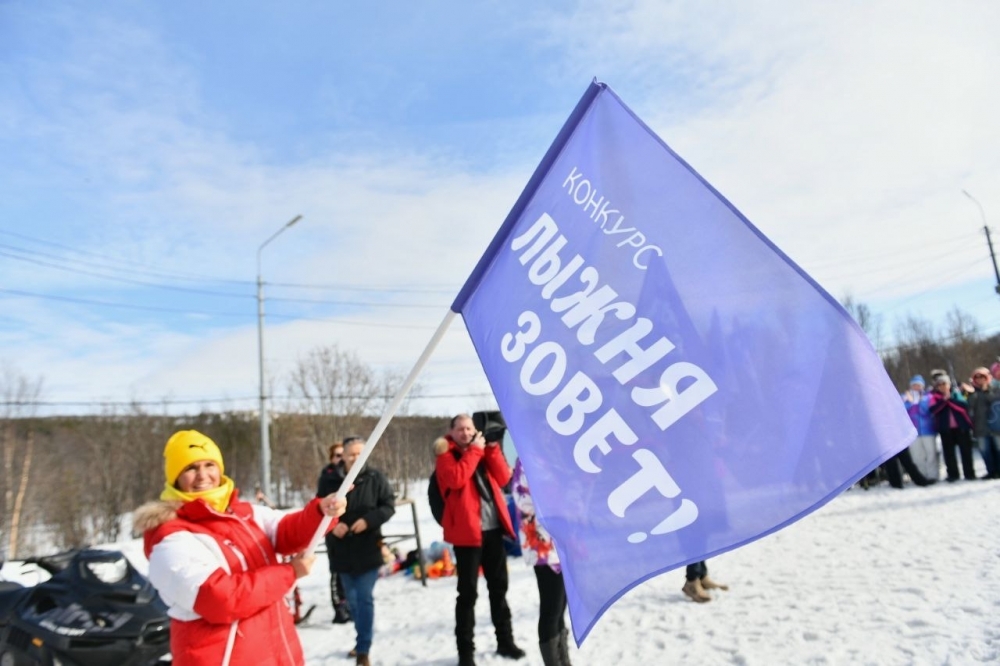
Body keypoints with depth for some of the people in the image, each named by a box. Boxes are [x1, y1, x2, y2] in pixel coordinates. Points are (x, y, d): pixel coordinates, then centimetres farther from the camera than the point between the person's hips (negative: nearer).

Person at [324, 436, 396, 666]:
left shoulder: (375, 478, -10)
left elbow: (389, 505, -6)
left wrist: (368, 520, -20)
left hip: (368, 548, -3)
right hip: (342, 549, 3)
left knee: (364, 598, -5)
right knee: (352, 599, 17)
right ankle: (363, 640, 37)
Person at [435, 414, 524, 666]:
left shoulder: (485, 449, 15)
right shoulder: (446, 454, -2)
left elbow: (503, 478, 4)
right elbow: (456, 478, -22)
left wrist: (492, 448, -6)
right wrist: (475, 450, -16)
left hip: (494, 529, 6)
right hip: (467, 531, -6)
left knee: (499, 586, 15)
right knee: (468, 592, -1)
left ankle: (505, 640, 27)